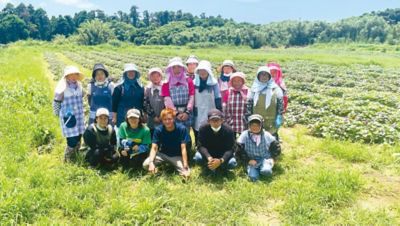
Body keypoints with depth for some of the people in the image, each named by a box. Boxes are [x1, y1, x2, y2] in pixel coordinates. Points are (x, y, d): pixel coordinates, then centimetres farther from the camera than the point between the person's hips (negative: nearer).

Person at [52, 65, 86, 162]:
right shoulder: (62, 89, -9)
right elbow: (56, 103, -1)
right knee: (72, 141, -8)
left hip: (79, 117, 6)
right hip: (68, 119, -5)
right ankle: (67, 160, 12)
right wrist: (60, 115, 4)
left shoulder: (79, 86, 8)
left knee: (78, 139, 10)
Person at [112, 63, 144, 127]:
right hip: (122, 118, -2)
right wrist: (114, 117, 0)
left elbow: (143, 103, 14)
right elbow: (114, 103, 2)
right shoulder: (119, 88, 0)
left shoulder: (140, 88, 8)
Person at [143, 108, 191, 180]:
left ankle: (174, 165, 7)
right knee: (145, 164, -24)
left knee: (187, 174, -25)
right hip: (162, 154, 1)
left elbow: (183, 149, -19)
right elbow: (154, 148, -16)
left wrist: (185, 167, -26)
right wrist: (151, 162, -34)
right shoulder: (158, 130, -12)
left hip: (177, 156, -1)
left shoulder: (182, 129, -18)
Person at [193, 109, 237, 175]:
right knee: (198, 158, -31)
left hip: (222, 153, 0)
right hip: (207, 152, 0)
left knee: (232, 163, -29)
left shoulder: (228, 130, -21)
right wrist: (209, 158, -41)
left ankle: (219, 167, 4)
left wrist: (220, 160, -41)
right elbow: (201, 146, -23)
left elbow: (229, 149, -23)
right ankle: (210, 166, 1)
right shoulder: (203, 128, -20)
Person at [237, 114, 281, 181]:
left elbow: (276, 147, 10)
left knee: (266, 171, -33)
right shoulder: (245, 135, -3)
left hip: (265, 158, 1)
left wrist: (272, 158, -5)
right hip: (252, 161, -1)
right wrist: (248, 160, -11)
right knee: (253, 176, -28)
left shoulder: (266, 135, 1)